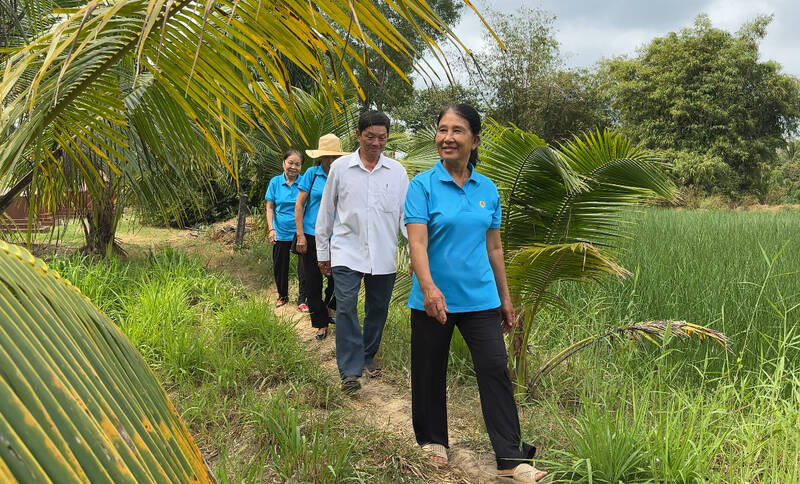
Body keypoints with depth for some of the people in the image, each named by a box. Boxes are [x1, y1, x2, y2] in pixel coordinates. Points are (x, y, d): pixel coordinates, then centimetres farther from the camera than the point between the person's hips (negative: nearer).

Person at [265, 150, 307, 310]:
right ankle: (282, 296, 33)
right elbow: (270, 207, 3)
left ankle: (302, 300, 13)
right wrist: (271, 229, -7)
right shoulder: (275, 182, 0)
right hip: (281, 232, 2)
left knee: (304, 268, -1)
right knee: (279, 267, 13)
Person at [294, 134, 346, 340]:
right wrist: (300, 235, -5)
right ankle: (322, 323, 21)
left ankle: (329, 306, 30)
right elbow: (299, 205, 0)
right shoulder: (312, 174, -1)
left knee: (337, 278, -2)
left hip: (336, 238, 0)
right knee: (313, 283, 5)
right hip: (311, 237, 0)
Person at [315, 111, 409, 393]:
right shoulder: (340, 167, 2)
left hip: (384, 255, 2)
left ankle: (368, 357, 31)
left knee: (378, 310, 11)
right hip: (347, 252, -2)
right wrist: (322, 251, 9)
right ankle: (350, 370, -7)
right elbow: (326, 212, 8)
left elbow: (406, 213, 6)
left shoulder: (397, 171, 4)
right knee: (346, 306, -13)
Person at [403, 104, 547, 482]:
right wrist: (428, 287, -34)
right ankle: (433, 440, 33)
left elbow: (494, 248, 11)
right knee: (430, 373, 11)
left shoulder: (488, 189, 5)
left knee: (495, 370, -3)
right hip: (433, 300, -2)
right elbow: (417, 241, -18)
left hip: (480, 299, 2)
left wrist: (505, 298, 13)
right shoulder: (423, 185, -7)